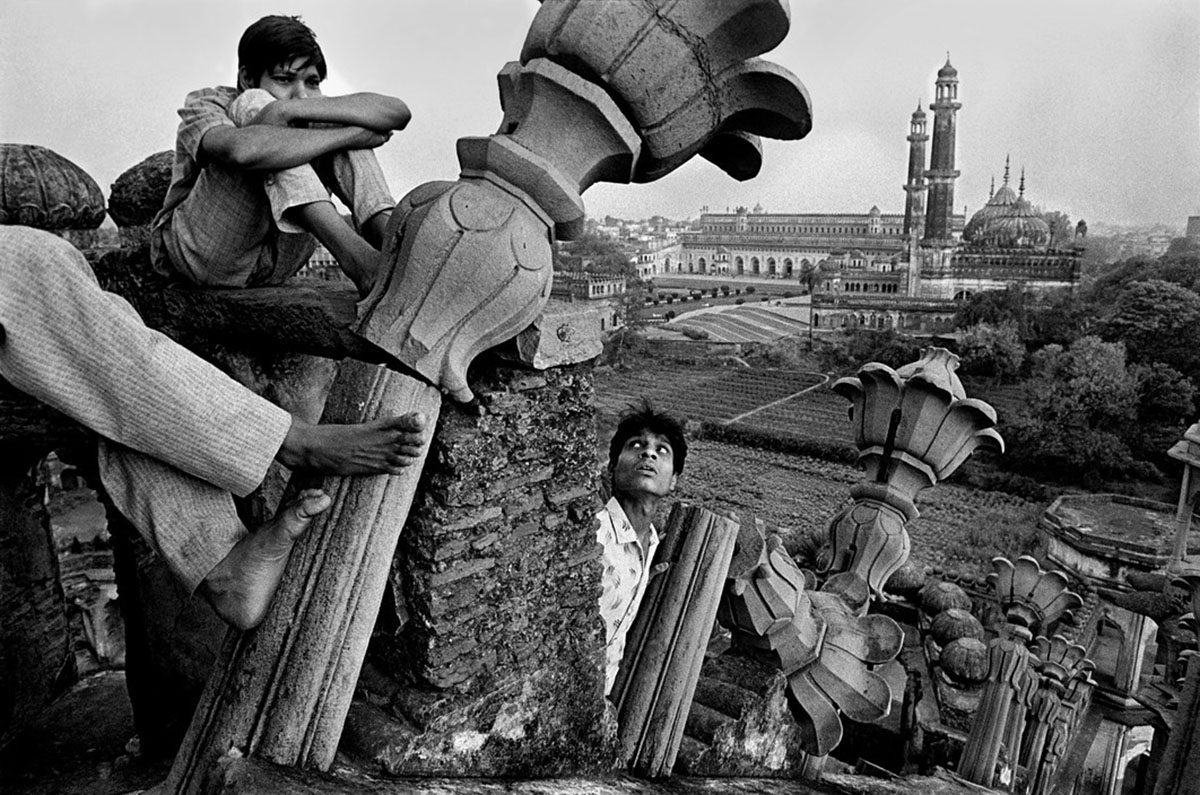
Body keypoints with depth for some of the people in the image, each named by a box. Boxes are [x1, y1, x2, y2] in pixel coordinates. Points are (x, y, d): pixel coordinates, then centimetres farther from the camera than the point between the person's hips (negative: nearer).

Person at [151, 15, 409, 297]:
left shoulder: (306, 108, 3)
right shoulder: (205, 104, -7)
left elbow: (397, 113, -18)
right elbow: (243, 150, -35)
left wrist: (293, 109, -28)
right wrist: (352, 135, -29)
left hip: (275, 260, 3)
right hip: (202, 253, -3)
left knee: (339, 122, -10)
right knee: (256, 105, -24)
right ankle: (356, 258, -39)